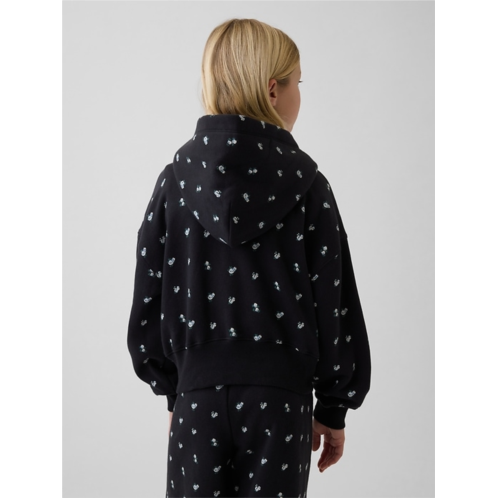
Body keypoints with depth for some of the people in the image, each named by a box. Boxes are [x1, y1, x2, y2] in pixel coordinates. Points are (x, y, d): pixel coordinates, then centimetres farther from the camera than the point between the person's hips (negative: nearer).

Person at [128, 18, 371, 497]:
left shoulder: (176, 177, 1)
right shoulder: (305, 181, -3)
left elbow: (150, 298, 4)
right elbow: (333, 300, -2)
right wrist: (333, 409, 7)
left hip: (199, 387, 1)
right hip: (280, 389, -1)